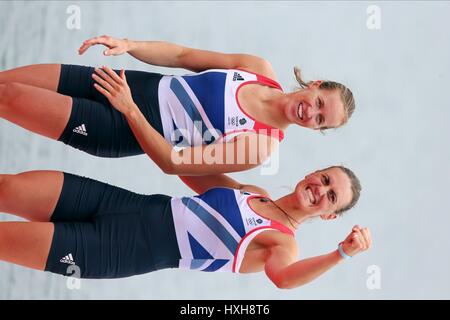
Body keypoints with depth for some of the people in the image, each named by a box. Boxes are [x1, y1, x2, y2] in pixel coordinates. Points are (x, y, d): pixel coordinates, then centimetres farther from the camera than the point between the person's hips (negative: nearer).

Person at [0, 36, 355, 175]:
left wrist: (128, 108, -29)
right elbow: (183, 56, 1)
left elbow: (173, 162, -20)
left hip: (123, 129, -5)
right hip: (133, 83, 5)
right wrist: (128, 45, -15)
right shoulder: (259, 68, -3)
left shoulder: (260, 146, -18)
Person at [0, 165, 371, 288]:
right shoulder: (253, 191, 15)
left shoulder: (283, 243, -4)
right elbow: (191, 170, 25)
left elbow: (283, 276, -28)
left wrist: (343, 253, -43)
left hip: (128, 252, -6)